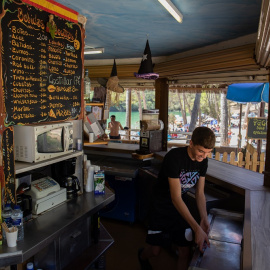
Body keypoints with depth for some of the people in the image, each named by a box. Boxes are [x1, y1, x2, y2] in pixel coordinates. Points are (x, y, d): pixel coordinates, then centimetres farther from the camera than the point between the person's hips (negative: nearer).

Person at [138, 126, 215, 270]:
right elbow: (176, 198, -30)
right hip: (162, 205, -5)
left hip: (182, 205, 5)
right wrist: (197, 228, -32)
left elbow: (200, 193, 0)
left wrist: (204, 219, -16)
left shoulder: (203, 161, -8)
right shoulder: (174, 157, -29)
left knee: (185, 251, 1)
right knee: (154, 250, 4)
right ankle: (143, 256, 40)